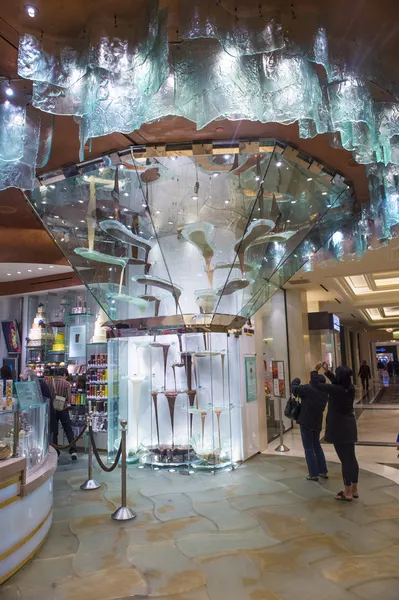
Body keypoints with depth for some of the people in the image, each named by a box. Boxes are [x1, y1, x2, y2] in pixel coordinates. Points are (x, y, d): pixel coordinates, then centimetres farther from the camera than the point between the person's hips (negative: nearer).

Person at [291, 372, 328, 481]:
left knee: (309, 449, 3)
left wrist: (296, 381, 5)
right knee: (317, 446, 21)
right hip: (317, 423, 6)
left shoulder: (308, 388, -16)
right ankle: (323, 471, 23)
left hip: (306, 423, -6)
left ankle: (314, 474, 7)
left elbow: (294, 389, -15)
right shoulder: (324, 394, 4)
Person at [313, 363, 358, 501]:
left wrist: (315, 371, 4)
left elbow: (317, 384, -12)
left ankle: (347, 493, 9)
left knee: (345, 460, -1)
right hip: (349, 426, 8)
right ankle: (354, 489, 26)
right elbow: (338, 383, 20)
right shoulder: (350, 388, -1)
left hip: (339, 428, -7)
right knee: (352, 458, 15)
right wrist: (327, 371, 22)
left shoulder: (336, 390, -22)